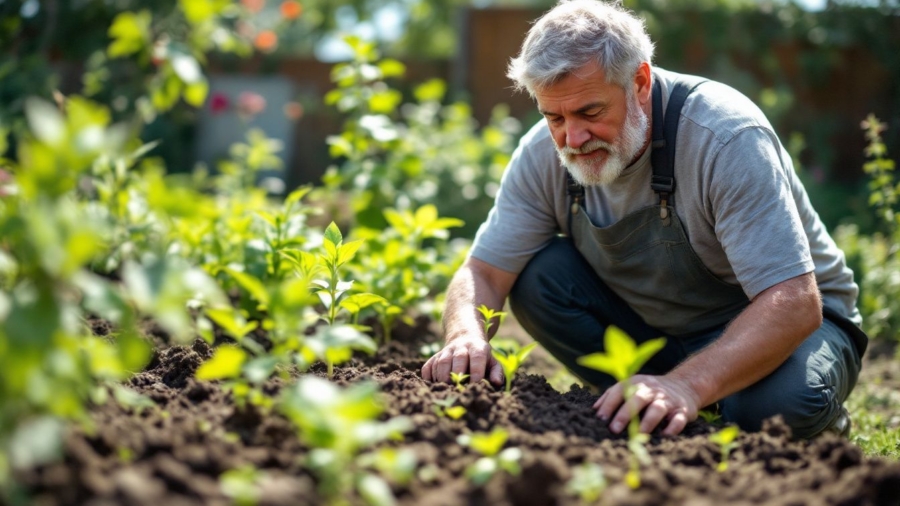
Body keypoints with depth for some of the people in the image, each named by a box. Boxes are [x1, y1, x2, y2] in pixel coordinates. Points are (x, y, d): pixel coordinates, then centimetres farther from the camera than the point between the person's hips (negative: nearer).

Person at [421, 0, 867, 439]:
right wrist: (466, 337, -34)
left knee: (779, 401, -38)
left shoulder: (727, 139, -29)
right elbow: (484, 271, -9)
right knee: (536, 276, -19)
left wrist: (687, 384, -51)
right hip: (654, 323, 4)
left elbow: (793, 303, -36)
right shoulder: (544, 153, -13)